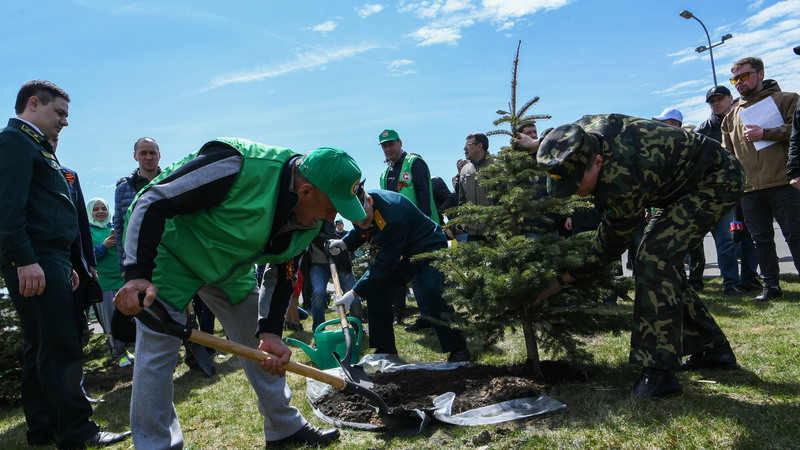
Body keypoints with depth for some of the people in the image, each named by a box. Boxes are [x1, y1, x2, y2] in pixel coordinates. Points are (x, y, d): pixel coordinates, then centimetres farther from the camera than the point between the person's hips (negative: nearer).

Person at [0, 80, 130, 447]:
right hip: (34, 261, -10)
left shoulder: (36, 146, 25)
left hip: (49, 259, 10)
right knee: (61, 348, -10)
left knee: (41, 347, 12)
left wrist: (64, 265, 21)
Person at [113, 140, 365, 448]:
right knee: (156, 352, -9)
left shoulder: (308, 225, -13)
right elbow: (152, 202, -31)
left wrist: (270, 331, -15)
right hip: (167, 250, -6)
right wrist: (138, 273, -37)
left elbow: (280, 274, -3)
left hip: (228, 266, 7)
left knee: (261, 346, 9)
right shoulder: (238, 165, -37)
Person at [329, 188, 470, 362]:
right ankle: (385, 348, 6)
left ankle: (457, 348, -13)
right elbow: (359, 231, 12)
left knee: (430, 292, -28)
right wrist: (344, 243, -9)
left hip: (429, 249, -8)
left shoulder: (393, 218, -39)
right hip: (402, 255, 8)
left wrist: (355, 292, -31)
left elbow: (385, 264, -34)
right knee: (374, 288, -4)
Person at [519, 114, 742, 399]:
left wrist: (562, 280, -17)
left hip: (717, 181, -9)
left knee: (654, 257, -25)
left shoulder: (622, 182, -39)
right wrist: (537, 144, 4)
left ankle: (659, 372, -22)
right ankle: (713, 349, 21)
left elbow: (611, 245, -23)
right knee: (663, 263, 8)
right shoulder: (583, 132, -19)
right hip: (682, 182, 10)